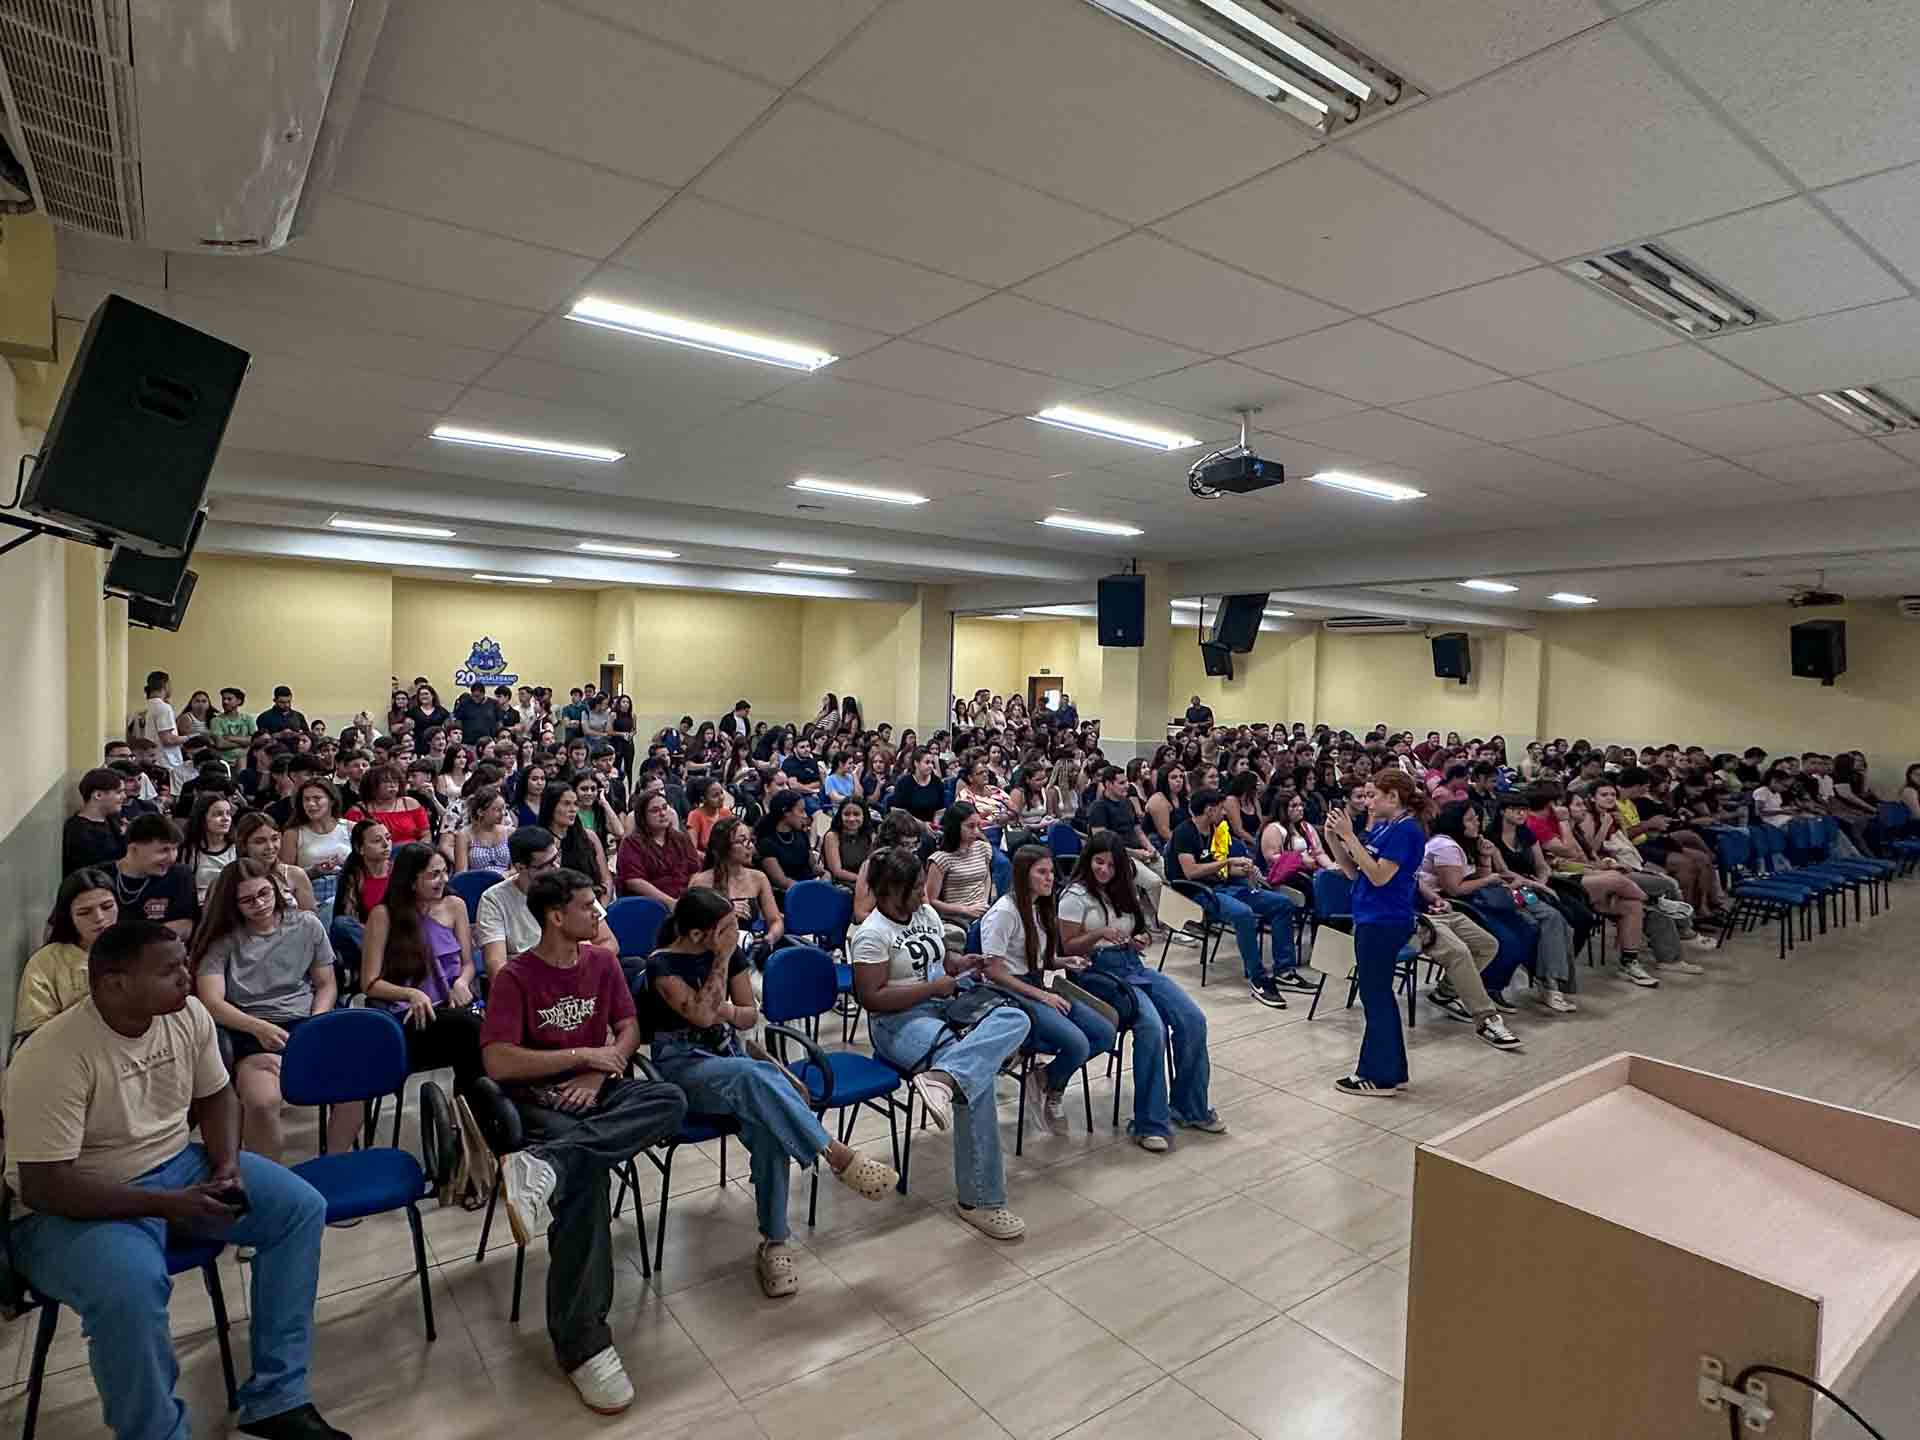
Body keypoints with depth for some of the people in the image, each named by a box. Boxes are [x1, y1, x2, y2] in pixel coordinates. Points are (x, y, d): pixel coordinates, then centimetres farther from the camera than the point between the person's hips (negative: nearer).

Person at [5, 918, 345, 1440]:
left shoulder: (188, 1014, -8)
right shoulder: (53, 1059, -26)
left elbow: (215, 1096, 7)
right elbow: (43, 1186, -25)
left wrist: (227, 1163, -11)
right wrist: (168, 1205, -28)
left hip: (177, 1164, 6)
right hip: (74, 1208, -6)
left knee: (300, 1207, -7)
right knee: (130, 1288, -36)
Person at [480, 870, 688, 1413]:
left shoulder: (602, 961, 8)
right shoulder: (515, 978, -8)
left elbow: (629, 1028, 11)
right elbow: (498, 1063, -17)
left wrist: (599, 1072, -9)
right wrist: (584, 1053, -14)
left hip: (598, 1088, 5)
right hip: (538, 1099, -4)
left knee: (670, 1101, -28)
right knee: (584, 1175, -34)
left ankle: (546, 1166, -39)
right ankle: (581, 1342, -28)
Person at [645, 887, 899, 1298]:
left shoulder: (732, 953, 3)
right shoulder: (663, 964, -10)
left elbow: (751, 1016, 9)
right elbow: (701, 1015, -20)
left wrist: (728, 1011, -12)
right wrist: (722, 959, -21)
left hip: (728, 1056, 4)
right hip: (682, 1066, -4)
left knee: (767, 1126, -29)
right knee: (755, 1076, -37)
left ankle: (774, 1244, -22)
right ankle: (838, 1155, -33)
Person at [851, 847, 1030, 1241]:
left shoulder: (926, 913, 13)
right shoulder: (872, 934, -10)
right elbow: (871, 999, -16)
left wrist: (960, 964, 3)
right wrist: (932, 987, -15)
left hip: (943, 1006, 8)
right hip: (899, 1021, -8)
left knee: (1015, 1019, -22)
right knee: (978, 1076, -31)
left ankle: (941, 1077, -44)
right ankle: (979, 1200, -24)